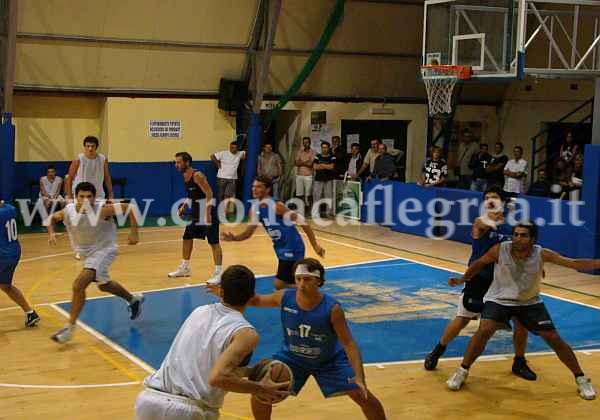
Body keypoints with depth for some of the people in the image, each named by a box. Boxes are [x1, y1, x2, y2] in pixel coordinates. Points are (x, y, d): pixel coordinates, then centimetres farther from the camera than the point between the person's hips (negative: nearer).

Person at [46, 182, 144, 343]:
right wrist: (51, 232, -13)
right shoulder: (68, 211, -15)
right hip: (87, 252, 7)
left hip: (104, 250, -7)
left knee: (79, 285, -22)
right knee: (104, 285, 27)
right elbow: (52, 217, 6)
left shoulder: (102, 210, -28)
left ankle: (70, 327, -11)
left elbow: (130, 207, -22)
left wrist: (134, 232, -19)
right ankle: (134, 300, 53)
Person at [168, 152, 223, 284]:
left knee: (213, 242, -8)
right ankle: (185, 268, 30)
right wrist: (184, 206, 12)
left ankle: (218, 272, -5)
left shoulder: (197, 175, -21)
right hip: (196, 212, 10)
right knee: (187, 237, 16)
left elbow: (209, 193, -24)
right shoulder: (185, 176, 7)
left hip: (207, 211, -10)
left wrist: (208, 213, -29)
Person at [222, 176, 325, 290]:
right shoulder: (255, 208, 0)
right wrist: (233, 238, -15)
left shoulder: (276, 205, -23)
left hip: (292, 248, -8)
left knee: (279, 284, -9)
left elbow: (302, 222, -23)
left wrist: (315, 245, -24)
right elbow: (248, 232, 6)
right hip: (281, 248, 8)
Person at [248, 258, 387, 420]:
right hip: (292, 358, 2)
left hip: (330, 360, -2)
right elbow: (257, 300, -2)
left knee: (363, 395, -5)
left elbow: (348, 343, -26)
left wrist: (359, 377, -37)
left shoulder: (332, 308, -31)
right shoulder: (284, 297, -23)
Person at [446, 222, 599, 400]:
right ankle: (462, 372, -4)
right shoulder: (500, 250, -23)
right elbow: (480, 263, -3)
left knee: (553, 338, -1)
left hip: (530, 303, 1)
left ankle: (581, 379, 17)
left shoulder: (541, 254, -22)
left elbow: (575, 263, -25)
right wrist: (463, 279, -4)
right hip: (499, 299, -1)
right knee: (484, 331, -23)